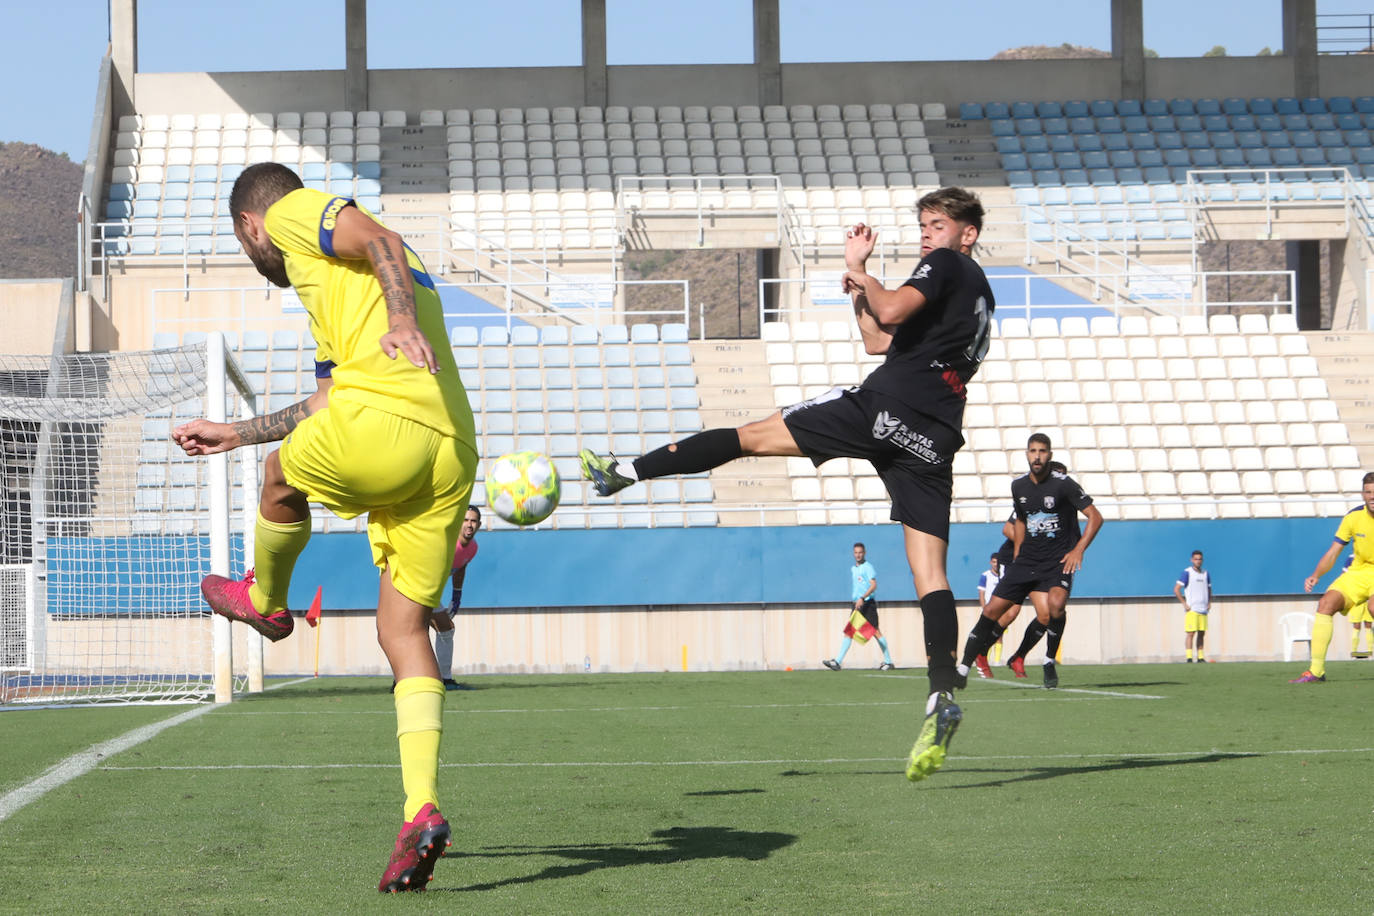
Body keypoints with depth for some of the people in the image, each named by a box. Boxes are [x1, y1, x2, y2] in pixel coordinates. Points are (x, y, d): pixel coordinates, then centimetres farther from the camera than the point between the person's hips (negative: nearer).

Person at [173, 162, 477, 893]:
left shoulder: (291, 214, 13)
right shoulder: (335, 285, 39)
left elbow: (382, 240, -8)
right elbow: (325, 409, 46)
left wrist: (402, 317, -26)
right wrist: (234, 433, 57)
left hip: (383, 424, -9)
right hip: (451, 454, 9)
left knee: (281, 477, 24)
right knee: (404, 628, 7)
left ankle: (265, 600, 47)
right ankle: (422, 812, -4)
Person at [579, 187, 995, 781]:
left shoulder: (946, 265, 4)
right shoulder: (978, 292, 31)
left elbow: (891, 312, -15)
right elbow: (878, 341, 35)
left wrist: (864, 280, 5)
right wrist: (857, 274, 35)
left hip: (888, 406, -8)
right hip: (934, 439, 8)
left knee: (751, 436, 3)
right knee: (929, 574, -3)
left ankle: (628, 471, 2)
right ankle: (943, 695, -17)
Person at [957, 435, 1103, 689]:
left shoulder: (1063, 484, -9)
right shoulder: (1019, 486, 7)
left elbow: (1095, 517, -8)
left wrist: (1078, 549, -15)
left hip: (1059, 561, -5)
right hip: (1027, 560, 5)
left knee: (1056, 603, -32)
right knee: (993, 610, -3)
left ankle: (1050, 662, -10)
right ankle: (963, 667, 8)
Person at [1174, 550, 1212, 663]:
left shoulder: (1206, 574, 14)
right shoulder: (1186, 573, -4)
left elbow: (1209, 589, 28)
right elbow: (1176, 589, -7)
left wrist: (1209, 602, 13)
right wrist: (1184, 604, -11)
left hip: (1203, 610, 6)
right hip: (1191, 610, -6)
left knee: (1201, 634, 5)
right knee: (1190, 633, -9)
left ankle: (1200, 657, 10)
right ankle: (1189, 658, -10)